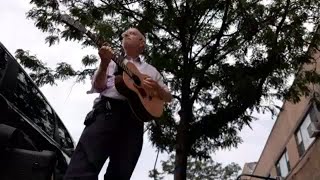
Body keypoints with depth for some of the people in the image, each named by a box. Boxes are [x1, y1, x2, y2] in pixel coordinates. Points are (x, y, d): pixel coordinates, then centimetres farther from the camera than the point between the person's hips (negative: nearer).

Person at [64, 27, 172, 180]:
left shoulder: (151, 70, 27)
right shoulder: (113, 61, 23)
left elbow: (169, 97, 25)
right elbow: (99, 87, 10)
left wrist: (156, 87, 2)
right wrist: (104, 63, -8)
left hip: (134, 118, 2)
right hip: (107, 110, -1)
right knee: (82, 167, -22)